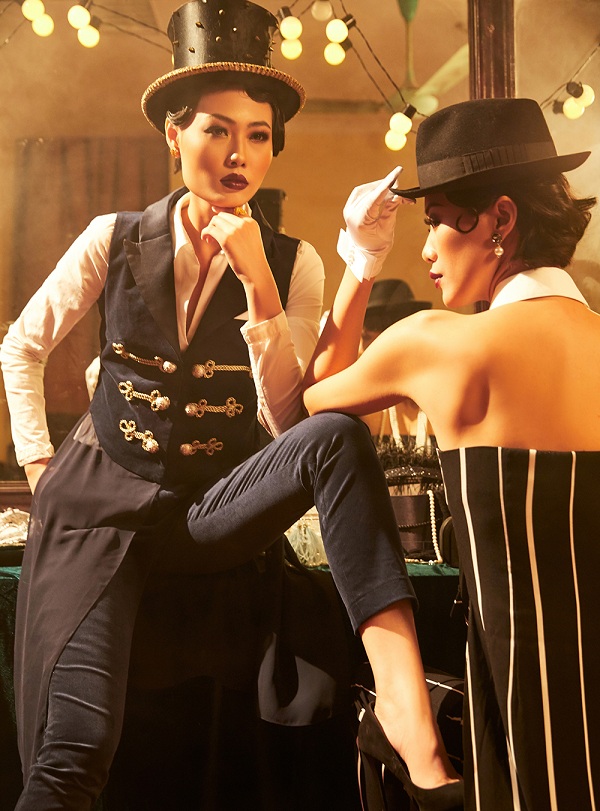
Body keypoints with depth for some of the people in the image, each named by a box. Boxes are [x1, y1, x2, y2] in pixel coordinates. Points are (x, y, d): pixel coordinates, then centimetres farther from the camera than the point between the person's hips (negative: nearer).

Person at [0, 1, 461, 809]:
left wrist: (257, 283, -19)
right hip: (100, 497, 0)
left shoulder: (291, 264, -1)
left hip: (216, 505, 1)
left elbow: (288, 421, -11)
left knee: (339, 436, -32)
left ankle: (412, 722, -41)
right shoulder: (116, 241, -1)